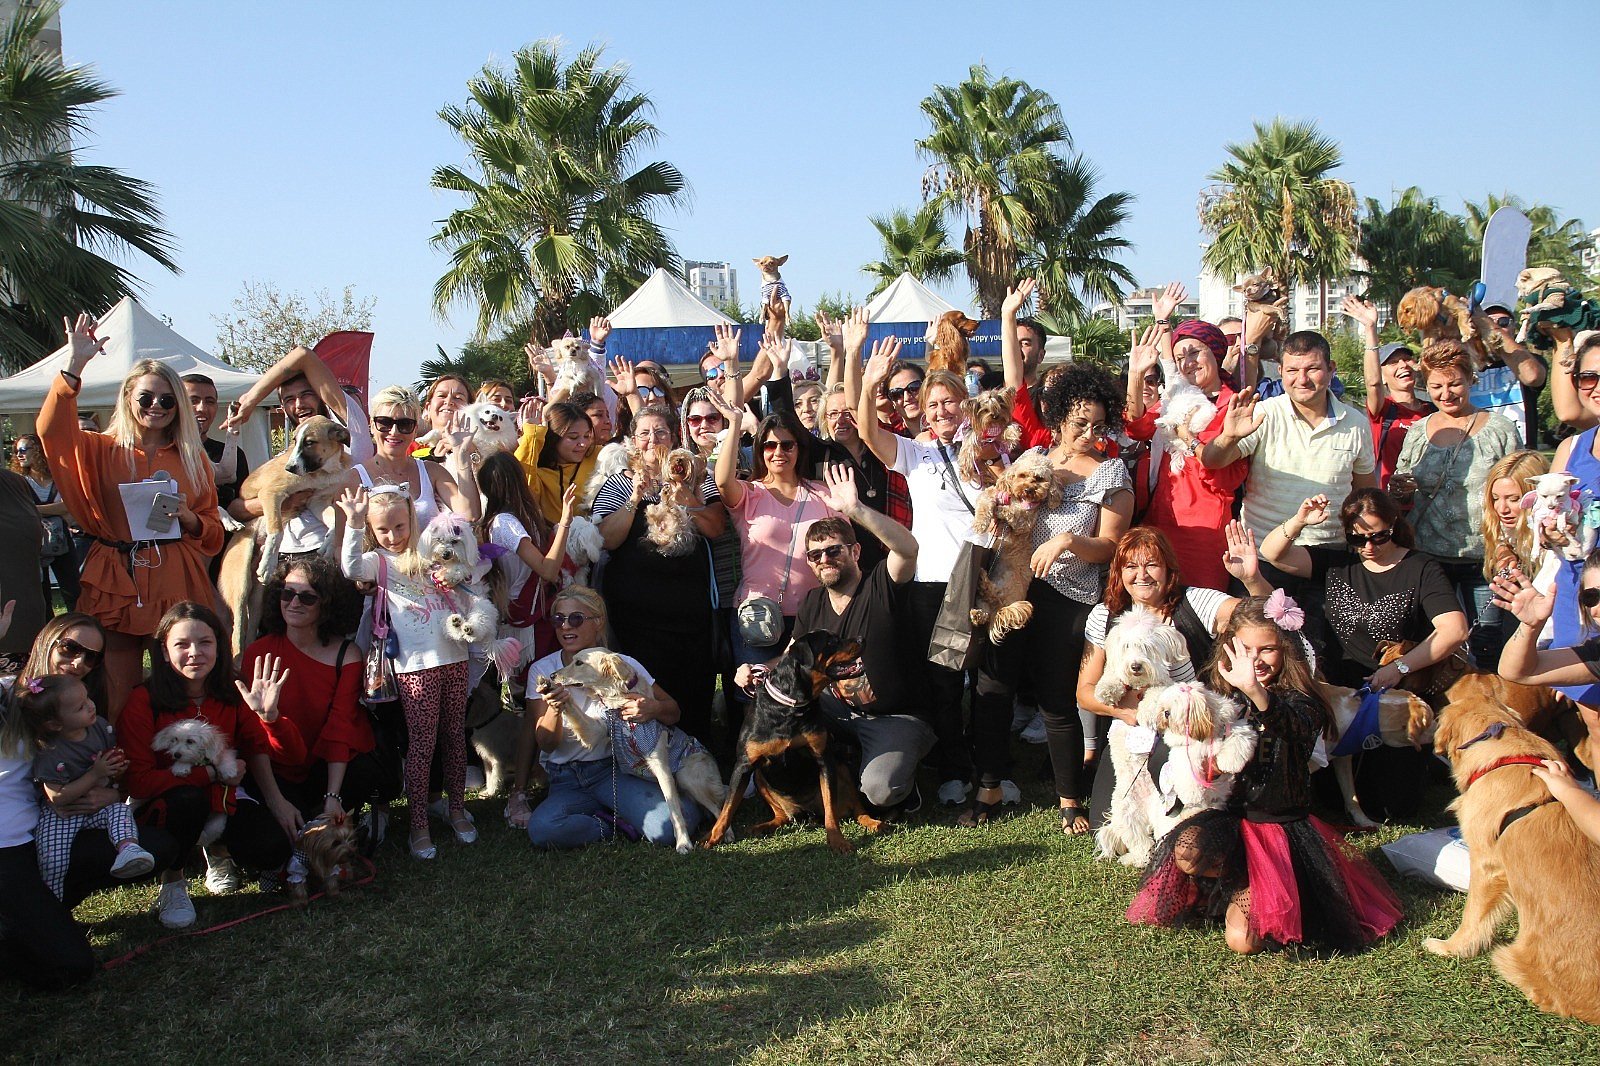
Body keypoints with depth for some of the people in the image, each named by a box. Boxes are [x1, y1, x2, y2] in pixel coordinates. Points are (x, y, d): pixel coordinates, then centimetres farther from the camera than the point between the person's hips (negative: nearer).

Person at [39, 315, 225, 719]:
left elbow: (213, 529, 15)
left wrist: (188, 518, -7)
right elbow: (51, 429, -13)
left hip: (178, 581, 1)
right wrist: (75, 365, -19)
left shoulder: (192, 456, 13)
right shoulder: (103, 450, 8)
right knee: (121, 692, -2)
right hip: (117, 581, -1)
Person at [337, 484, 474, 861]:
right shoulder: (378, 561, 1)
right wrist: (353, 524, -30)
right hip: (416, 664, -3)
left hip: (454, 657, 3)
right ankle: (418, 825, 9)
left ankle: (457, 808, 28)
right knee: (421, 744, -1)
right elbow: (351, 569, -19)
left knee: (455, 737, 12)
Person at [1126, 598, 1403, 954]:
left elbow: (1295, 727, -37)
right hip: (1229, 818, 3)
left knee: (1245, 940, -16)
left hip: (1283, 827, -3)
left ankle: (1241, 896, 18)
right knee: (1186, 850, -34)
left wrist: (1256, 692, -57)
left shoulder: (1299, 701, -10)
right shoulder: (1220, 697, 3)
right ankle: (1241, 887, -2)